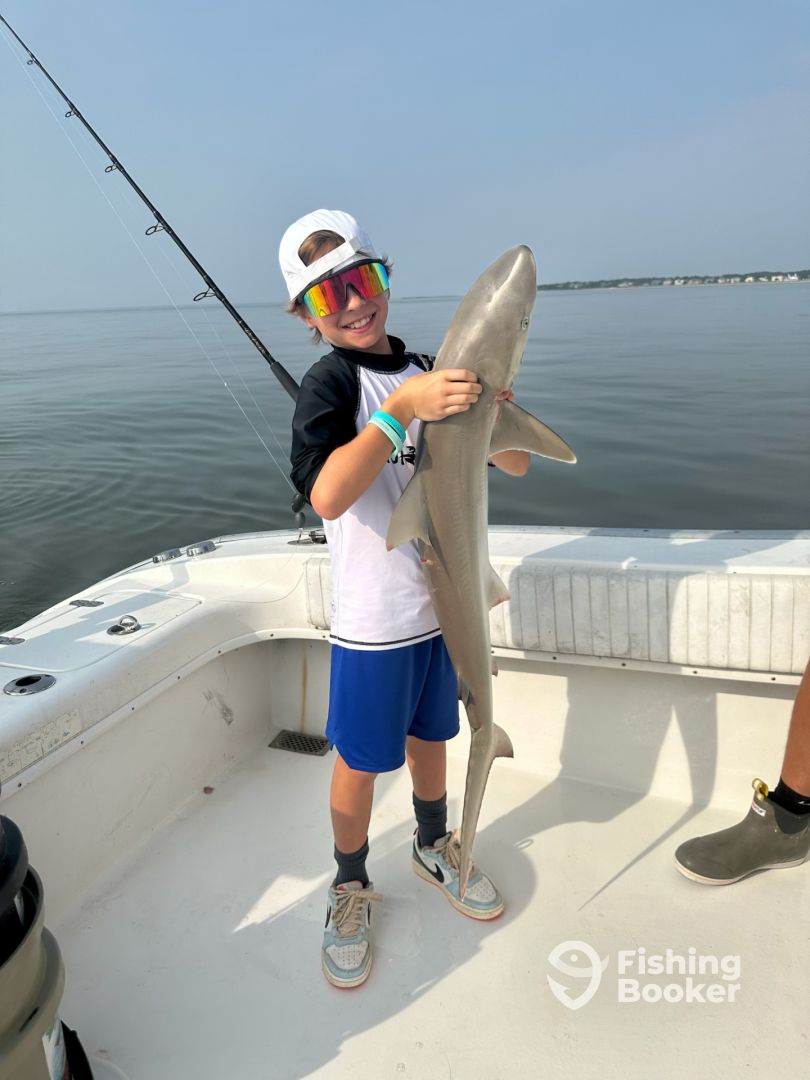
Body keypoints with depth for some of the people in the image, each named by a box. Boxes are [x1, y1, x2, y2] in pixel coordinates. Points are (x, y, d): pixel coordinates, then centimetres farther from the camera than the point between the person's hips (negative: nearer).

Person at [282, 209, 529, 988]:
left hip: (443, 600, 5)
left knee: (429, 734, 24)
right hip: (374, 620, -5)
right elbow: (326, 495, -30)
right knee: (360, 764, 11)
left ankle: (434, 848, 49)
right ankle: (350, 888, 36)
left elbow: (515, 465, 5)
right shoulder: (331, 382, -13)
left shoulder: (429, 372, 2)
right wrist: (404, 410, -34)